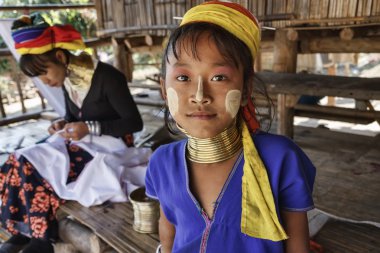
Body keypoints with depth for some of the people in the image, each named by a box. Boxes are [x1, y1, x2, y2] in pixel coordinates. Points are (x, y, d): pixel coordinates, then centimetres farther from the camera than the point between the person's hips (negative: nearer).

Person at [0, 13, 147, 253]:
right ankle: (28, 230, 5)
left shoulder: (107, 77, -21)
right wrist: (63, 123, -6)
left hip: (110, 146, -7)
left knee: (37, 171, -19)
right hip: (81, 142, 8)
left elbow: (134, 123, -18)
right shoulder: (67, 79, 2)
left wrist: (90, 128, -25)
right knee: (22, 161, -10)